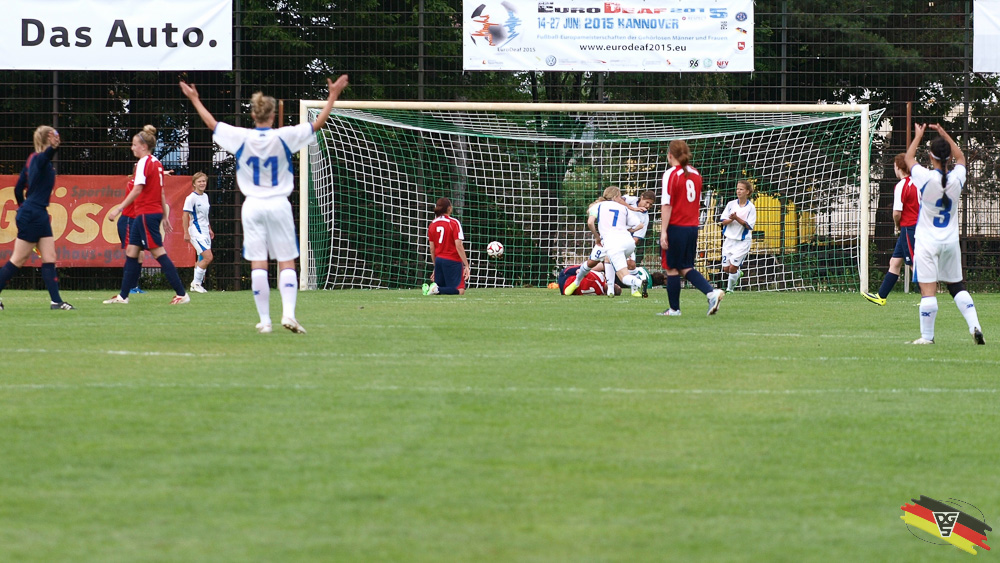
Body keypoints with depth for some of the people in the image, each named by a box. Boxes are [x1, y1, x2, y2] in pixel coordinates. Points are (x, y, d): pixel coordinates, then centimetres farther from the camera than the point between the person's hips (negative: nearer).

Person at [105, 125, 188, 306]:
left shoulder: (144, 162, -12)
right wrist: (165, 216, 21)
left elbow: (137, 190, -21)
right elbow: (161, 192, 18)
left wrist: (119, 208, -21)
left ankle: (182, 294, -8)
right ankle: (123, 296, 14)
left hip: (146, 214, -10)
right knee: (131, 252, 11)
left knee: (159, 253, -8)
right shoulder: (157, 163, 14)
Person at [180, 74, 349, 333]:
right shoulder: (284, 137, -7)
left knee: (258, 264, 1)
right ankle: (288, 313, -14)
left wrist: (195, 100, 24)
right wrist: (333, 96, 12)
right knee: (287, 263, 2)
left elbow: (212, 124, 11)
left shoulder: (241, 138, -4)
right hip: (279, 205, -1)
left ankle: (264, 320, 0)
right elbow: (317, 123, 2)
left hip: (252, 206, 1)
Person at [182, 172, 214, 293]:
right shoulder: (191, 198, -12)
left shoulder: (205, 196, 12)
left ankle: (197, 284, 15)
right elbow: (185, 215, -13)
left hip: (205, 232, 8)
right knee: (208, 257, -16)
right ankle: (196, 282, -6)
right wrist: (186, 233, -16)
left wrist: (209, 229, 24)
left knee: (202, 260, 9)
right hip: (196, 232, -8)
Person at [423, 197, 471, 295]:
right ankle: (437, 289, -31)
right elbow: (458, 246, -14)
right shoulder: (454, 223, -9)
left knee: (440, 286, 15)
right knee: (460, 291, -7)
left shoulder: (432, 224, 7)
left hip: (439, 259, 6)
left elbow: (432, 249, 11)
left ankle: (428, 287, -17)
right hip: (452, 260, -6)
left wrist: (435, 267, 21)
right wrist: (466, 266, -12)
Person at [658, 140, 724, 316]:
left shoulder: (671, 174, -11)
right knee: (686, 268, 13)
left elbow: (667, 205, -15)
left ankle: (674, 309, 10)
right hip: (692, 227, 6)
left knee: (672, 268, 5)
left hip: (676, 227, -6)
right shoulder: (695, 173, 9)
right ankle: (712, 292, -7)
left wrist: (664, 231, -16)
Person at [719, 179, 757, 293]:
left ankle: (730, 288, 9)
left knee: (733, 268, -11)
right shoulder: (731, 204, 3)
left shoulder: (751, 207, -6)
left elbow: (749, 225, -13)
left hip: (743, 241, -4)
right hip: (729, 239, 4)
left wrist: (737, 218, -25)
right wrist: (731, 219, -21)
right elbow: (723, 221, 0)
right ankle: (738, 273, 36)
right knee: (726, 268, 4)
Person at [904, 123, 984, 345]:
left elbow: (909, 158, 5)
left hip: (927, 242, -4)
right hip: (950, 242, 4)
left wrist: (918, 135, 19)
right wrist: (944, 135, 24)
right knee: (957, 286, 15)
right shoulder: (956, 179, -4)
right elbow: (961, 158, 19)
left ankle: (927, 336, -4)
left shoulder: (926, 178, -14)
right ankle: (975, 326, 3)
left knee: (928, 290, -5)